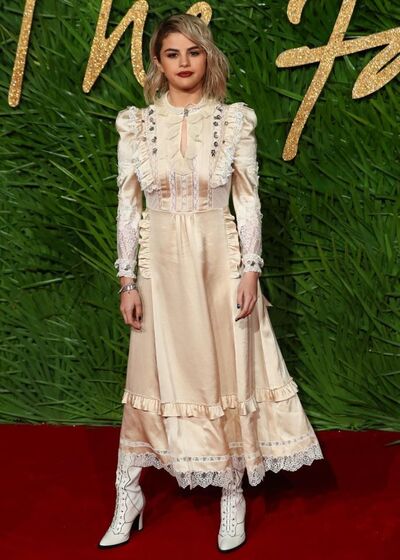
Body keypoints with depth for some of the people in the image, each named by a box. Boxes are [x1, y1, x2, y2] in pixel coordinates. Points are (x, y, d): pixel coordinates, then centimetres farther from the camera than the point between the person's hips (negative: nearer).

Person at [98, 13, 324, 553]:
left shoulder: (235, 121, 1)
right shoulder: (136, 125, 3)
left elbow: (249, 201, 1)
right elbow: (127, 206, 4)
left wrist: (250, 271, -6)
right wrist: (128, 280, -1)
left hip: (220, 261, -1)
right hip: (161, 264, 1)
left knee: (227, 373, 4)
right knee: (154, 376, 5)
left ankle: (232, 496, 17)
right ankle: (128, 497, 15)